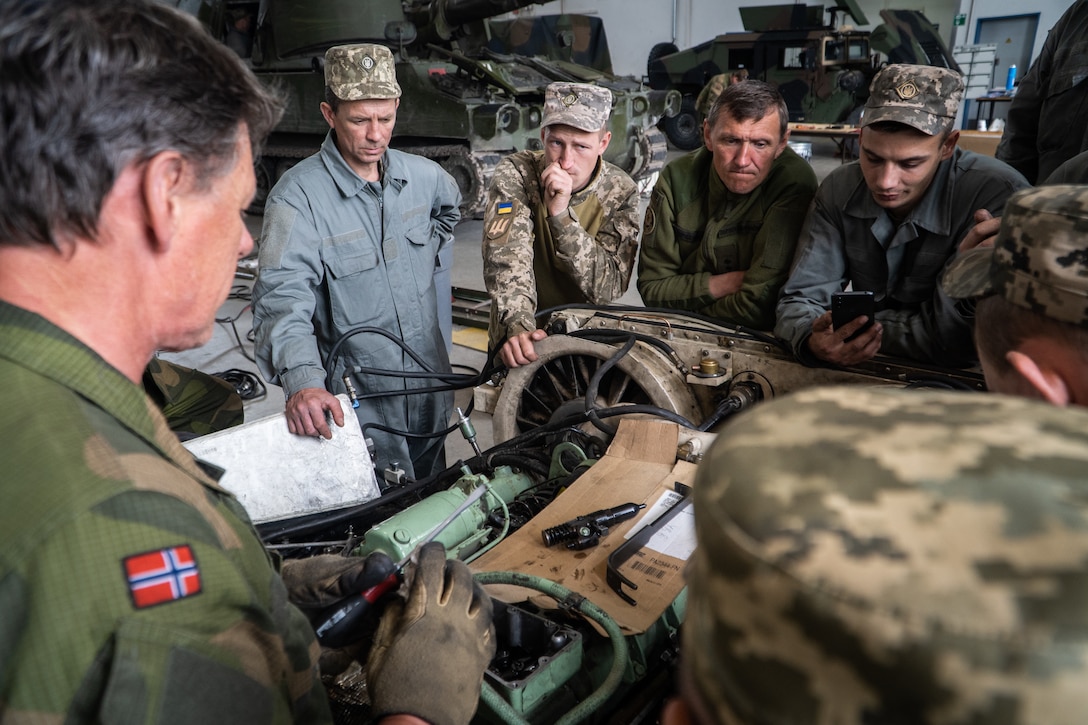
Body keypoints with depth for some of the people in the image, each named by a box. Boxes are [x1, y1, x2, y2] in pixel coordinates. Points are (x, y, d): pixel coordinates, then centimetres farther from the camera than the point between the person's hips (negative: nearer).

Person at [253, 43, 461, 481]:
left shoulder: (421, 174, 0)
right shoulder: (298, 197, -19)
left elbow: (450, 207, 26)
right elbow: (282, 300, -29)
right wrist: (303, 380, -44)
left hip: (431, 395, 6)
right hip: (355, 406, -5)